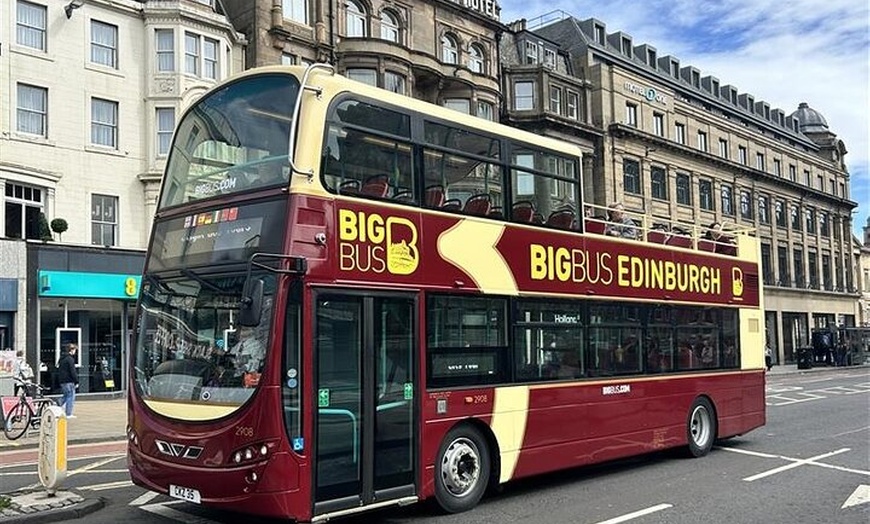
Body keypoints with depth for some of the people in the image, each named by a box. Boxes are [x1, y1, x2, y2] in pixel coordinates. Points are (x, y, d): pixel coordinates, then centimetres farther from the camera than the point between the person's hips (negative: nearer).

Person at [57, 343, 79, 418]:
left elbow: (59, 370, 20)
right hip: (69, 381, -9)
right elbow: (72, 372, -18)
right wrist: (76, 381, -13)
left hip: (62, 381, 9)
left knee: (66, 396, 22)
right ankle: (68, 414, 0)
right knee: (71, 396, -1)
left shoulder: (62, 359, 14)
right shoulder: (70, 359, -14)